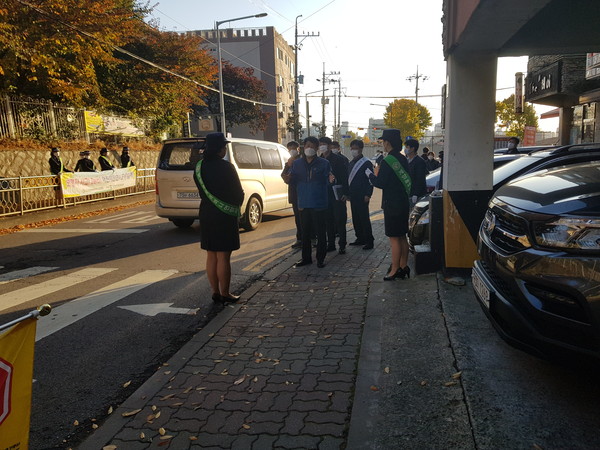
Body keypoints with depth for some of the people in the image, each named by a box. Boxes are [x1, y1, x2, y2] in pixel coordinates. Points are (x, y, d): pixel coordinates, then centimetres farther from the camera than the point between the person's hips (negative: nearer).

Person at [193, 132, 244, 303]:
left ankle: (215, 291, 20)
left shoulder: (199, 167, 4)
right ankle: (225, 293, 8)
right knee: (223, 256, 0)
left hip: (206, 214, 6)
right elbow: (238, 193, -9)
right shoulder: (226, 167, -16)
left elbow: (202, 191, 11)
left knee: (211, 256, 12)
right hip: (225, 215, -6)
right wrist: (236, 206, 9)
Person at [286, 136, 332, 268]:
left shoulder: (324, 163, -1)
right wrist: (289, 179, -12)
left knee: (320, 232, 2)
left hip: (319, 204, -3)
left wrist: (330, 180, -26)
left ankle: (320, 258, 14)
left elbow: (327, 181, -3)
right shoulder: (297, 163, 9)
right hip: (303, 203, 4)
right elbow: (294, 181, 10)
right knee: (305, 232, 12)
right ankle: (306, 257, 23)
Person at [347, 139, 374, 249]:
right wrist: (347, 193, 15)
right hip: (353, 195, 8)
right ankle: (360, 238, 19)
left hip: (362, 196, -8)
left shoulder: (367, 163, -7)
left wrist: (368, 195, -17)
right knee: (355, 218, 10)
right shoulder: (351, 163, 16)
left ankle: (369, 241, -2)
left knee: (364, 218, -7)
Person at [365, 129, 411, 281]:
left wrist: (370, 174, 1)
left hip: (392, 204, -9)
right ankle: (403, 267, 21)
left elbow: (380, 183, -17)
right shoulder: (403, 159, 9)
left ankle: (395, 270, 2)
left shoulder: (388, 161, -17)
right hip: (403, 202, 9)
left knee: (394, 238, -4)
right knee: (402, 237, 14)